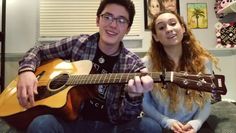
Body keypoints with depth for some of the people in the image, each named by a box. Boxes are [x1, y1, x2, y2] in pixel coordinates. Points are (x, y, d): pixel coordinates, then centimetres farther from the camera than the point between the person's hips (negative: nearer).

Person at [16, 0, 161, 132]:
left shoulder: (134, 65, -6)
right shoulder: (78, 43, 0)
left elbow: (124, 118, -10)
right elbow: (39, 51, 12)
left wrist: (134, 97, -32)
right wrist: (27, 71, -9)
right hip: (72, 120, 1)